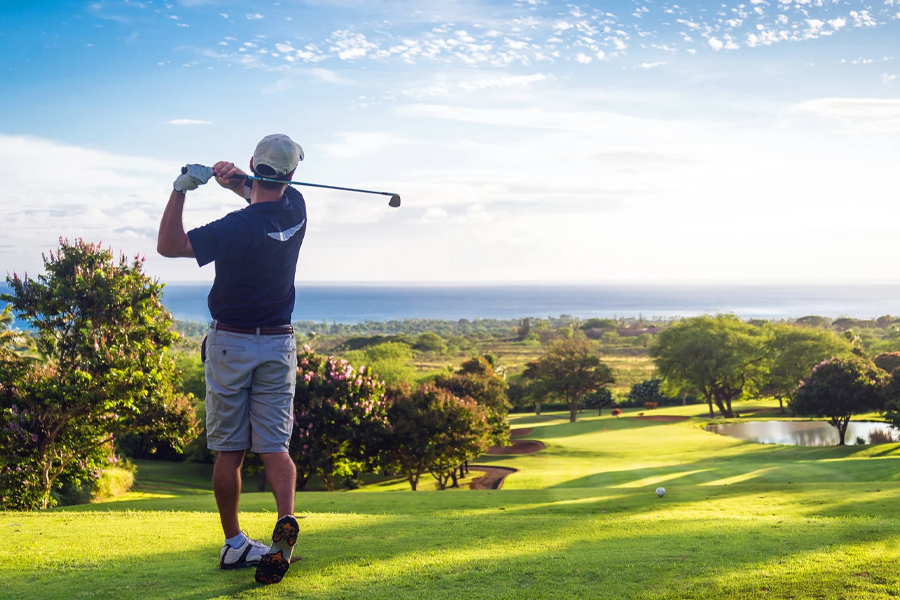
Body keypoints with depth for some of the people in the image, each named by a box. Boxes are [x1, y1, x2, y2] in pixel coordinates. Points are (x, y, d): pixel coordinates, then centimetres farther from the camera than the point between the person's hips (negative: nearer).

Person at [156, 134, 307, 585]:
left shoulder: (238, 228, -19)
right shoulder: (296, 210, -2)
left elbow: (168, 245, -14)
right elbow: (267, 197, 20)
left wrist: (181, 188, -21)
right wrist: (237, 181, -2)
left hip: (230, 344, -4)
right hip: (279, 345, 4)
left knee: (229, 451, 6)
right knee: (274, 446, 2)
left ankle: (234, 544, 13)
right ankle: (286, 520, -22)